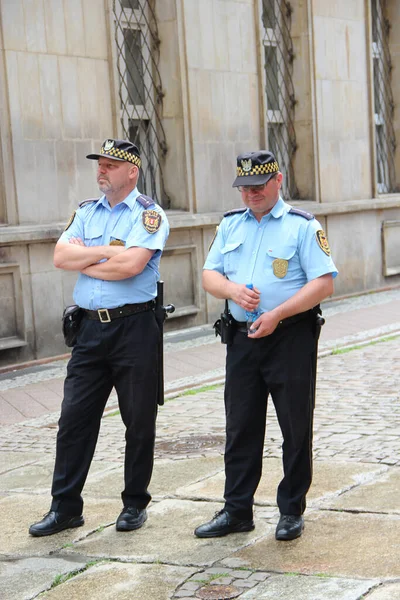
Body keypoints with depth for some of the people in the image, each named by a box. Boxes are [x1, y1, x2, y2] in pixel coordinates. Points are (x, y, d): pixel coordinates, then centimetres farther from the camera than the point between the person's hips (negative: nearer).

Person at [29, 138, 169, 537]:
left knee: (139, 421, 5)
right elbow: (61, 256, 0)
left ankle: (135, 503, 19)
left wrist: (83, 260, -6)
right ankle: (65, 507, 11)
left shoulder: (149, 215, -3)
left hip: (135, 328, -5)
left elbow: (132, 264, -18)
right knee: (74, 417, 3)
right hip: (91, 327, 5)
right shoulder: (86, 212, 13)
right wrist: (107, 251, -10)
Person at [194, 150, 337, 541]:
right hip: (242, 337, 5)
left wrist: (277, 314, -20)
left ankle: (291, 511, 16)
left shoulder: (303, 226, -4)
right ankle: (237, 510, 19)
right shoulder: (230, 225, 13)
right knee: (240, 428, 9)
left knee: (296, 428, 3)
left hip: (290, 337, -4)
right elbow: (209, 275, 12)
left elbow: (323, 282, -11)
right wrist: (232, 289, -11)